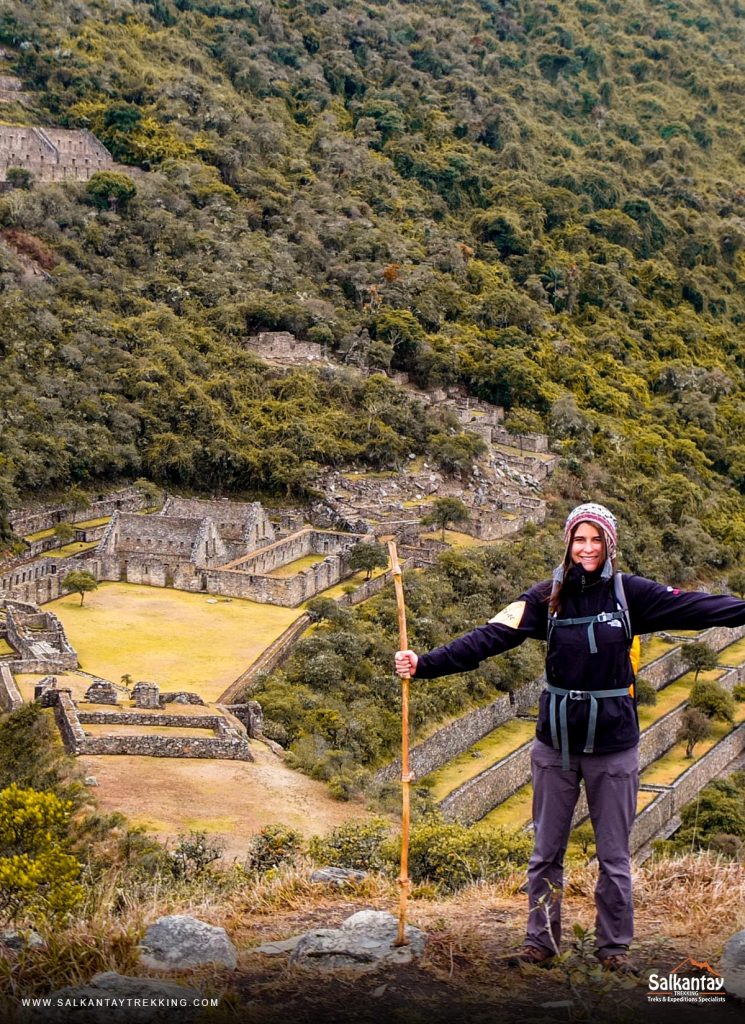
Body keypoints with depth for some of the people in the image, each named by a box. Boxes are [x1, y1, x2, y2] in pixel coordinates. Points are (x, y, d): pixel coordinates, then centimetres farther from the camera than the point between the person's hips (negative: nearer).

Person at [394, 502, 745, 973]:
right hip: (556, 743, 1)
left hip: (614, 744, -1)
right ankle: (541, 942, 23)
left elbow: (695, 608, -11)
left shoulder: (631, 593, -4)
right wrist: (425, 664, -19)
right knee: (547, 852, 10)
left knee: (614, 855, 9)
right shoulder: (548, 597, -4)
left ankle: (615, 947, 24)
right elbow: (489, 637, -11)